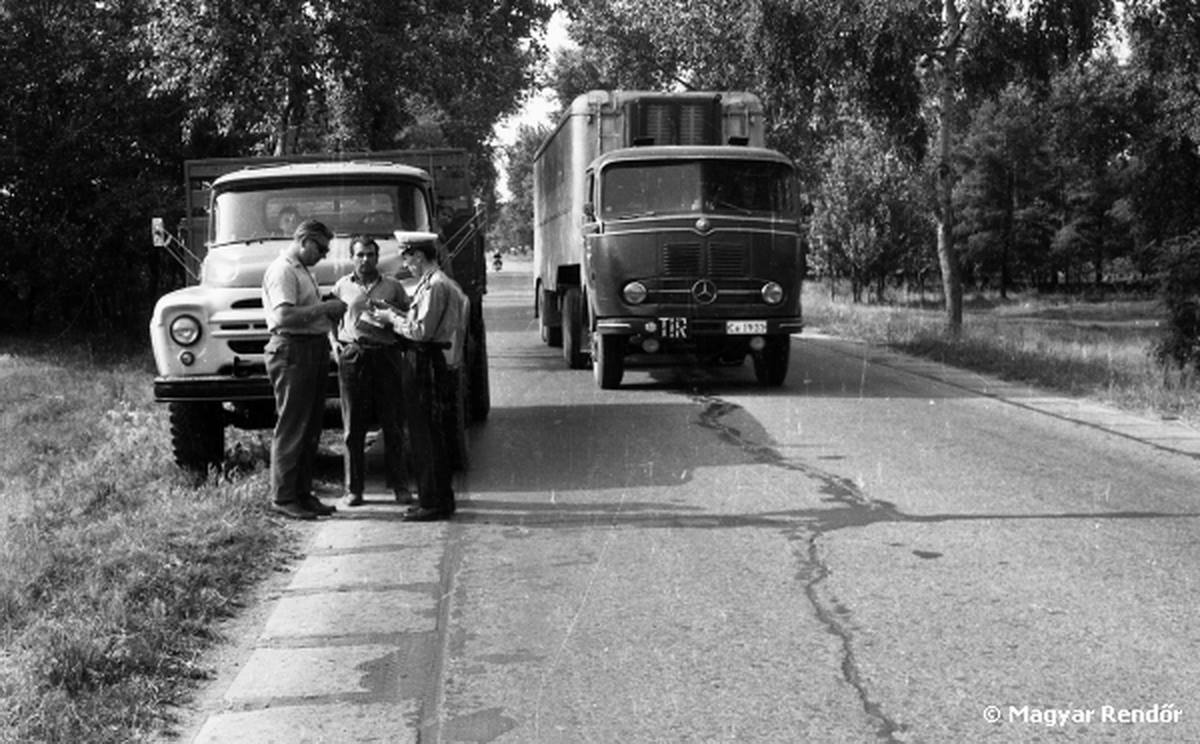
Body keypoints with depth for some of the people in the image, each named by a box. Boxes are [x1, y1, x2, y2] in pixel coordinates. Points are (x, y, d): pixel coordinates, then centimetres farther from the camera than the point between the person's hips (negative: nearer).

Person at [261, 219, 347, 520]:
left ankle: (302, 493, 20)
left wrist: (329, 313, 10)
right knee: (291, 428, -5)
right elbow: (284, 316, -24)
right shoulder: (281, 271, -12)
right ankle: (282, 497, 0)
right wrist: (324, 307, -19)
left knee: (310, 428, 12)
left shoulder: (302, 271, 20)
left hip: (314, 351, 10)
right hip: (292, 351, -10)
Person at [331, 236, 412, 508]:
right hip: (352, 358, 0)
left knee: (393, 426, 0)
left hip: (386, 356, 0)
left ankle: (400, 487, 8)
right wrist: (335, 345, 6)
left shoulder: (393, 286, 12)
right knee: (353, 429, 1)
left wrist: (389, 310, -6)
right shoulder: (342, 287, 14)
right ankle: (353, 489, 8)